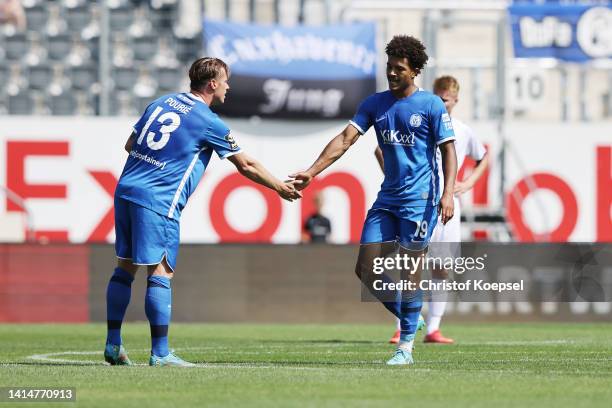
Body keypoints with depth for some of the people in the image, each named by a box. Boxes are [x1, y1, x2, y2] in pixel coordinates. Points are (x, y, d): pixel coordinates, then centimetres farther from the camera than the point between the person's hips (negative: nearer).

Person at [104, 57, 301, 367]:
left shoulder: (162, 102, 14)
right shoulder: (210, 123, -4)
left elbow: (130, 144, 19)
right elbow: (247, 166, 3)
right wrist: (281, 188, 16)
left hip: (126, 189, 7)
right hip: (158, 201, -7)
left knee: (125, 266, 12)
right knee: (161, 273, -6)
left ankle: (113, 344, 14)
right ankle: (160, 353, -8)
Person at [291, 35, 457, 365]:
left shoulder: (432, 106, -5)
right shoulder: (375, 104, 8)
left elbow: (448, 150, -4)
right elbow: (345, 139, 1)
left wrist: (448, 193, -17)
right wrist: (312, 171, -11)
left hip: (419, 199, -6)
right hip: (387, 199, 6)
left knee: (409, 271, -8)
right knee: (366, 270, 0)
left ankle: (406, 346, -1)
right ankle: (409, 319, 20)